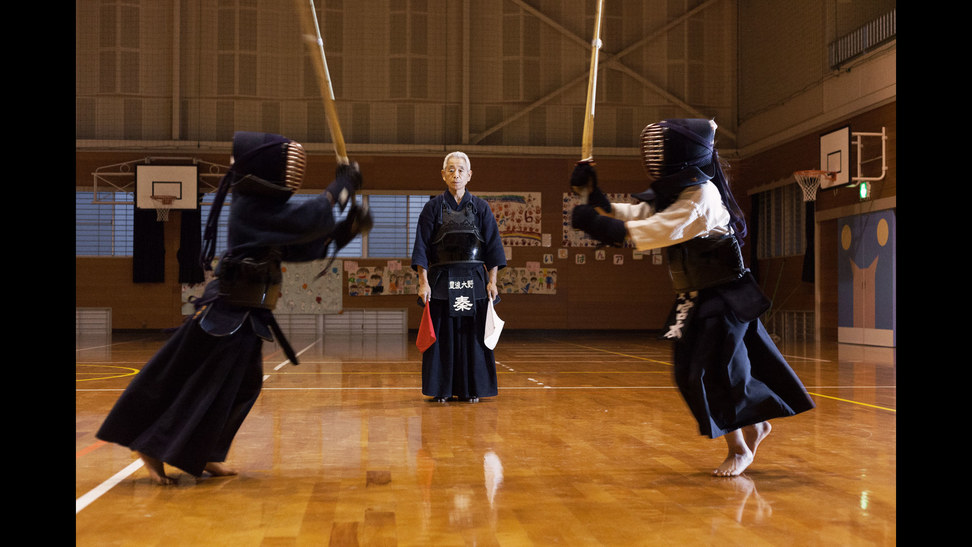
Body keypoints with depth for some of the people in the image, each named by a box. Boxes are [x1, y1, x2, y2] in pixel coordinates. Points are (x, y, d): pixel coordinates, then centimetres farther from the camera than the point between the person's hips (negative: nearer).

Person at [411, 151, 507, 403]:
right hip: (441, 281, -1)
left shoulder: (481, 208, 5)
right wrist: (423, 283, -8)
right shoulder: (433, 207, 2)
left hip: (474, 281, 1)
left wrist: (492, 282, -2)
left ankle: (471, 389, 12)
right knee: (442, 336, 2)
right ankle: (441, 390, 10)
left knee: (472, 334, 3)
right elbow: (422, 248, -1)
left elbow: (492, 247, 5)